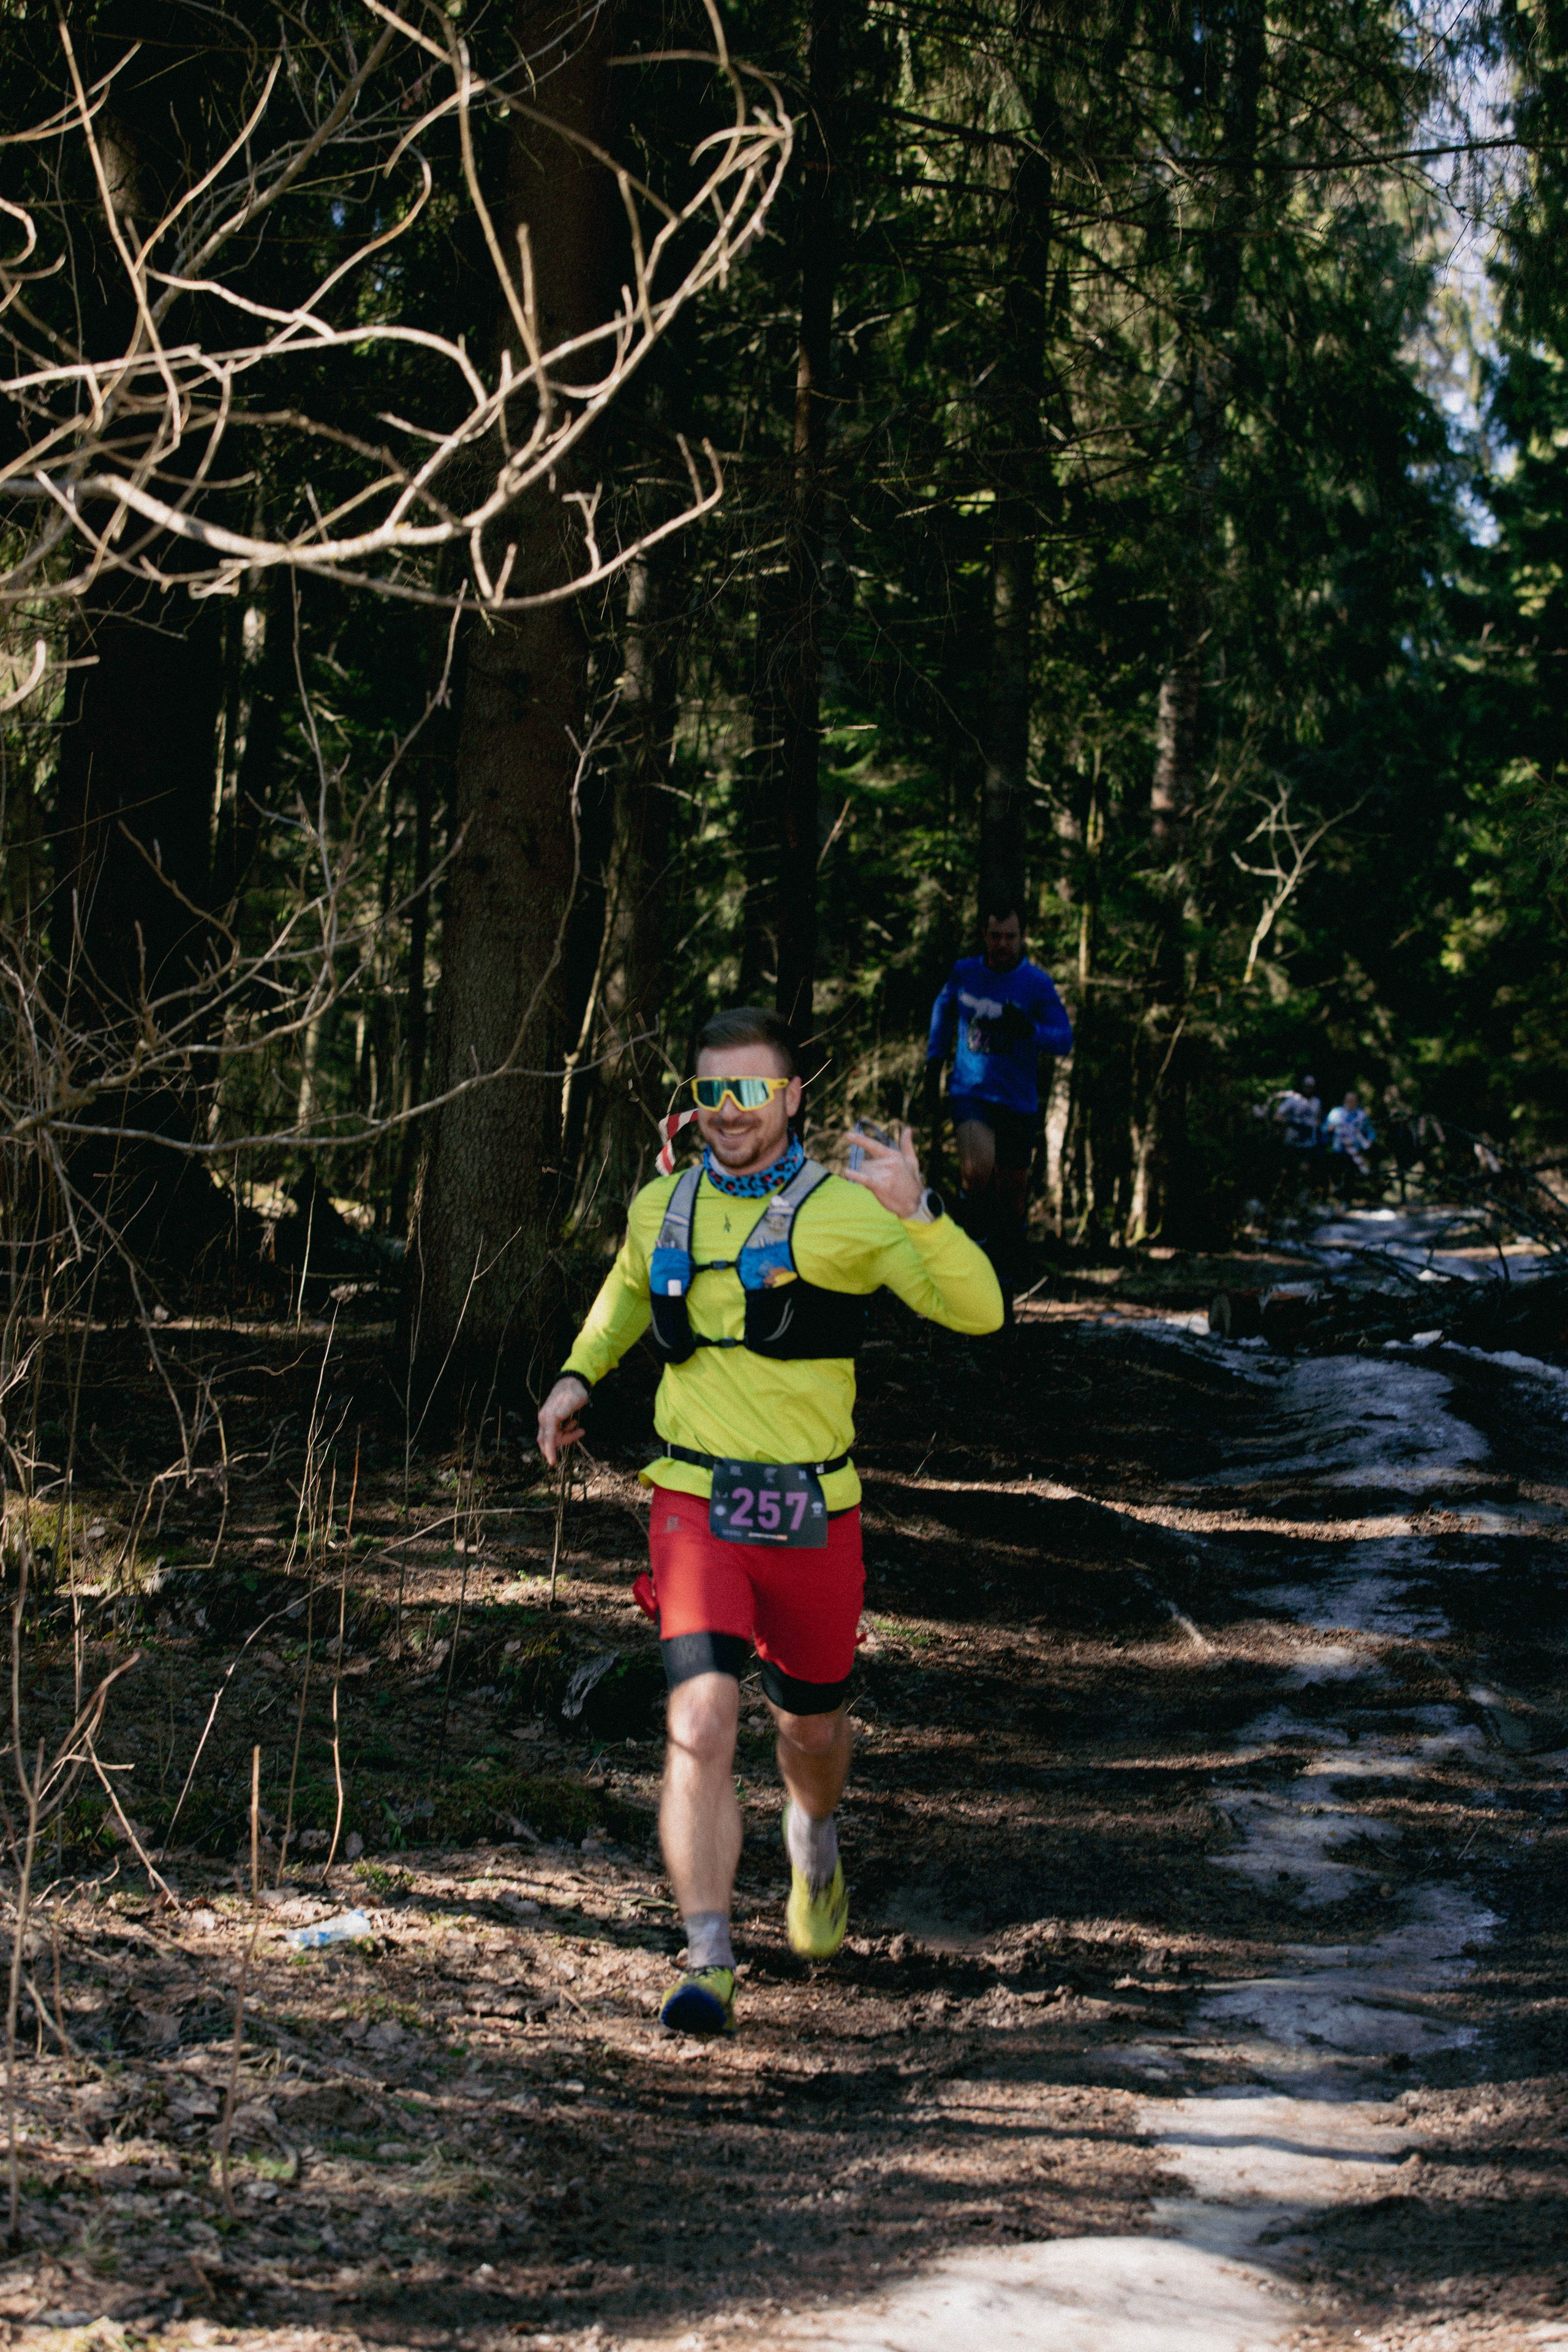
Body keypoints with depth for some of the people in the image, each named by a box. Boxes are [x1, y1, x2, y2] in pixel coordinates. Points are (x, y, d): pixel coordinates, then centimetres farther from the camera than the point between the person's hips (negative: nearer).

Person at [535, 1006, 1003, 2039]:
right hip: (696, 1504, 1)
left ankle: (815, 1841, 54)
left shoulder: (843, 1211, -7)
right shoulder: (661, 1209, 5)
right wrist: (579, 1374, 16)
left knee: (813, 1724, 18)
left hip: (812, 1516, -1)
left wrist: (918, 1212, -34)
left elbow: (977, 1310, -18)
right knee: (703, 1723, -18)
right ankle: (709, 1965, -16)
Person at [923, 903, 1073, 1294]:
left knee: (1012, 1196, 4)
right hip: (970, 1095, 0)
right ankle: (977, 1242, -8)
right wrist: (933, 1068, 22)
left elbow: (1065, 1040, -9)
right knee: (977, 1170, -29)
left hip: (1018, 1101, 0)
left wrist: (1030, 1029, -29)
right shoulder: (963, 973, 4)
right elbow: (944, 1011, 23)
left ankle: (1006, 1282, 19)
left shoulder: (1038, 984, -4)